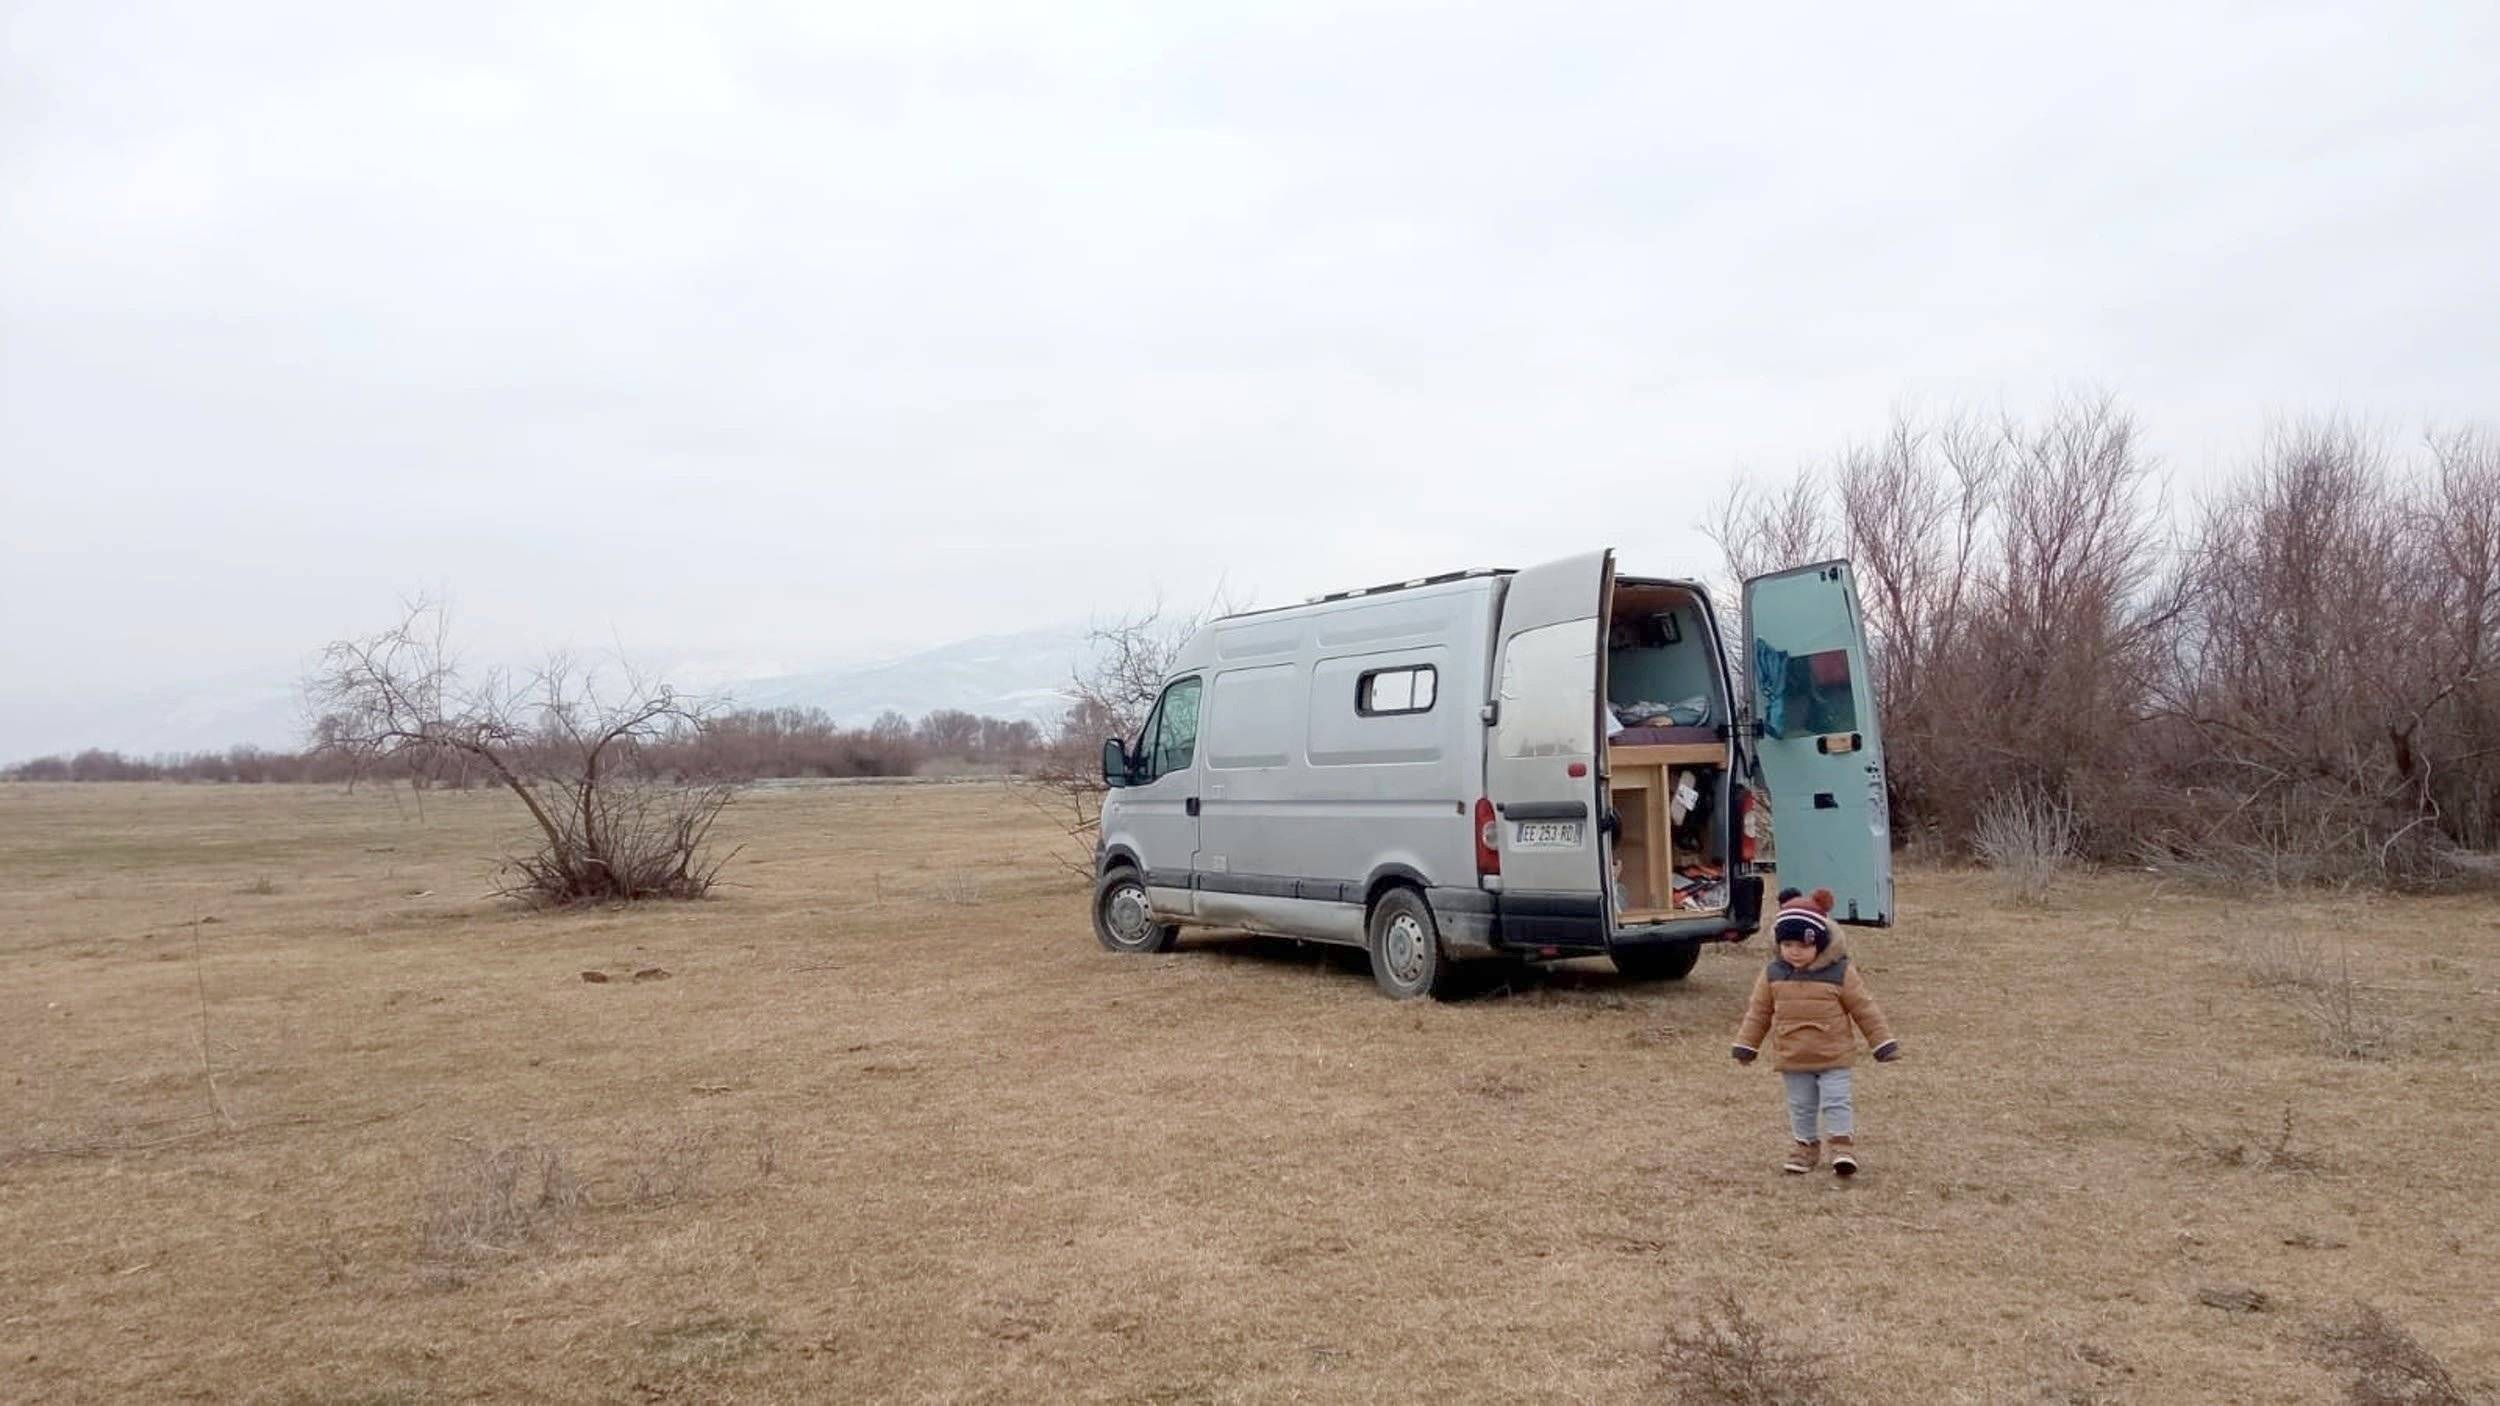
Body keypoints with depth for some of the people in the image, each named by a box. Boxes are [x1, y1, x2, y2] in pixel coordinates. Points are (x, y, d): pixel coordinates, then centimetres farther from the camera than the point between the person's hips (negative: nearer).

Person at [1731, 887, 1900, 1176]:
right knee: (1800, 1105, 13)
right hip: (1792, 1058, 3)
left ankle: (1842, 1145, 5)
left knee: (1836, 1100, -5)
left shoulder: (1840, 972, -10)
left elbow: (1865, 1008, -3)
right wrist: (1746, 1044, 9)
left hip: (1833, 1055, -3)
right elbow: (1758, 1011, 6)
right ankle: (1806, 1144, 28)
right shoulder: (1773, 974, -3)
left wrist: (1884, 1042, -1)